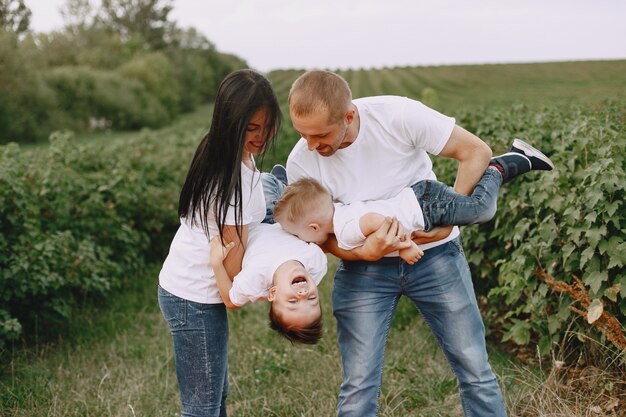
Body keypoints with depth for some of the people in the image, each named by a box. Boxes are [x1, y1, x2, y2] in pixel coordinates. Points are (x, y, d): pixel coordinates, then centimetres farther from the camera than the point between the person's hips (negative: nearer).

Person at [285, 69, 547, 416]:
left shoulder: (399, 115, -23)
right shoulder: (301, 163, -16)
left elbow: (476, 152, -13)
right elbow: (322, 236, -5)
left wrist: (450, 220, -20)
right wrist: (365, 252, -26)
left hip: (434, 254, -1)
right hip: (363, 268, 1)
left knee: (476, 372, 5)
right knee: (358, 388, -3)